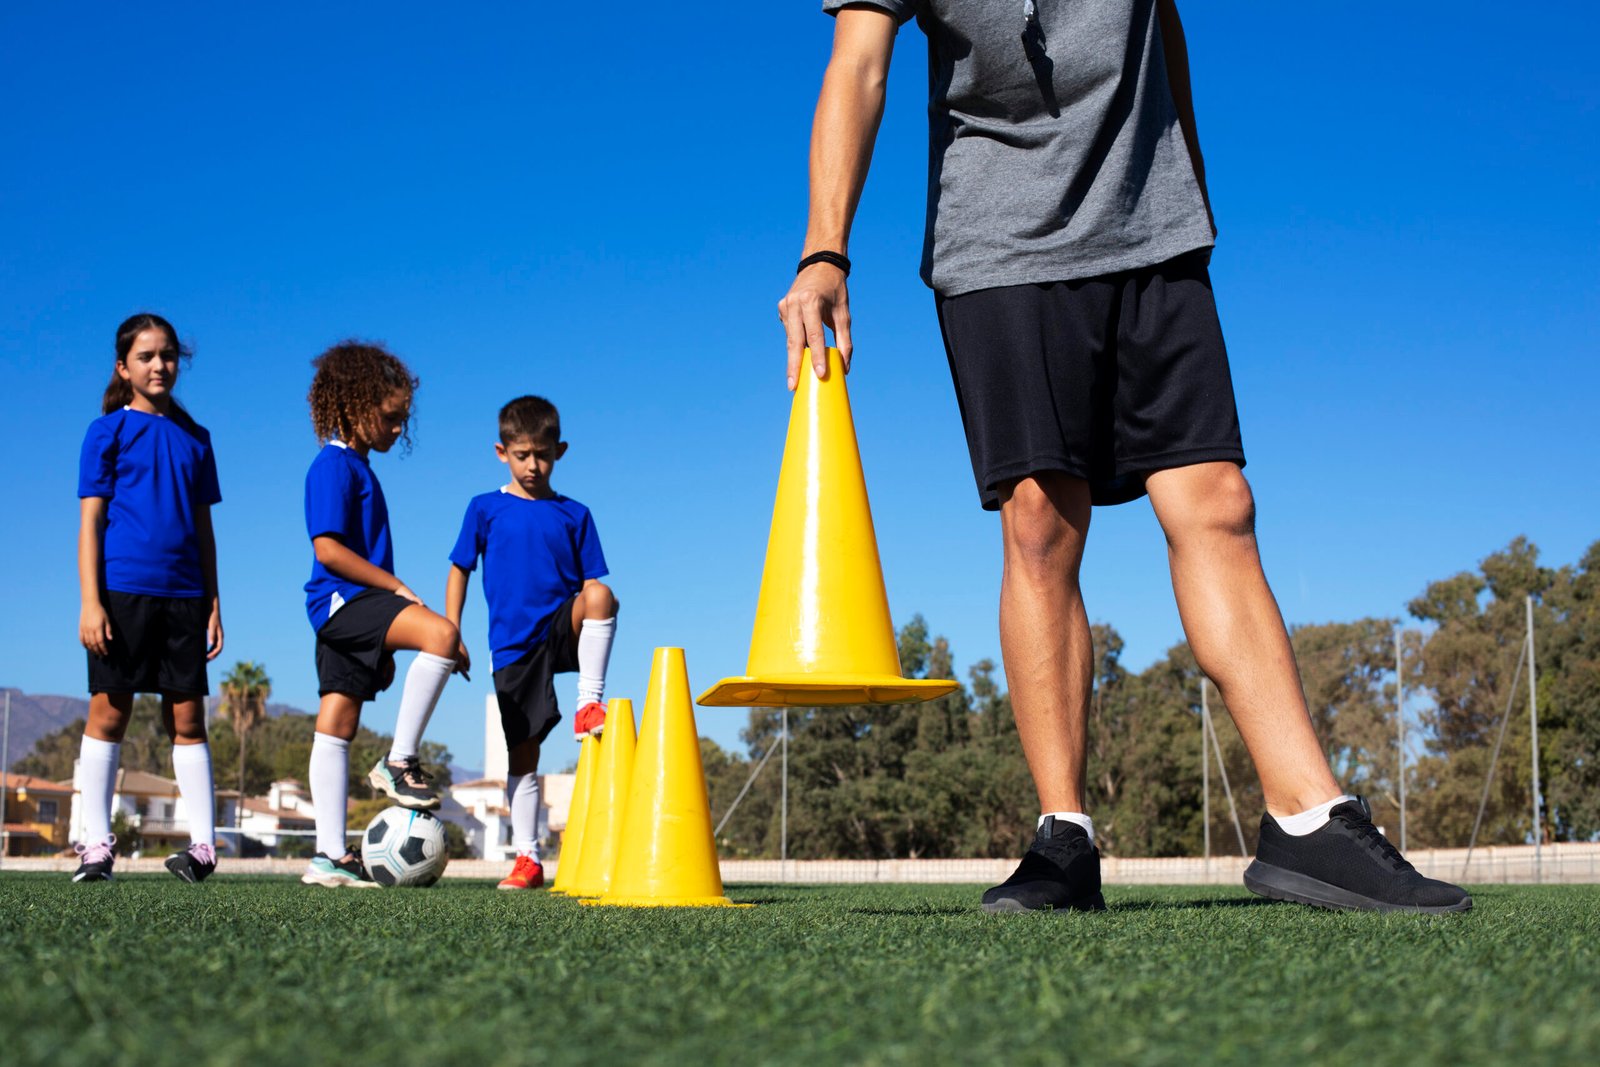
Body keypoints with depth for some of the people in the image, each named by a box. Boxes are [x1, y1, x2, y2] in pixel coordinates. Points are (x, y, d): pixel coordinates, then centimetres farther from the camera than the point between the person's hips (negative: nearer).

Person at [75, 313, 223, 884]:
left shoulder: (194, 437, 14)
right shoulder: (109, 430, 3)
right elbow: (90, 520, -1)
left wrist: (213, 603, 10)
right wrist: (90, 601, -10)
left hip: (183, 595, 3)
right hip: (122, 590, -3)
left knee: (187, 718, 3)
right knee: (109, 712, -1)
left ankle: (203, 843, 3)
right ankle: (96, 843, 5)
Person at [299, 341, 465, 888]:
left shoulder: (357, 467, 21)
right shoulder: (334, 465, -9)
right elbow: (328, 549, -18)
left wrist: (384, 644, 25)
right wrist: (399, 588, -14)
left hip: (352, 609, 10)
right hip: (341, 601, -10)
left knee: (336, 724, 7)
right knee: (441, 632, -27)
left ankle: (330, 856, 7)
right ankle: (399, 761, -19)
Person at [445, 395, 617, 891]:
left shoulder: (573, 514, 8)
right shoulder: (485, 509, 6)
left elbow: (590, 582, 8)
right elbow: (459, 571, 8)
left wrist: (593, 617, -9)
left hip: (564, 632, 0)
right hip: (514, 646, 0)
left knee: (599, 595, -33)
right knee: (521, 754, -1)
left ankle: (590, 704, -22)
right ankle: (527, 859, 9)